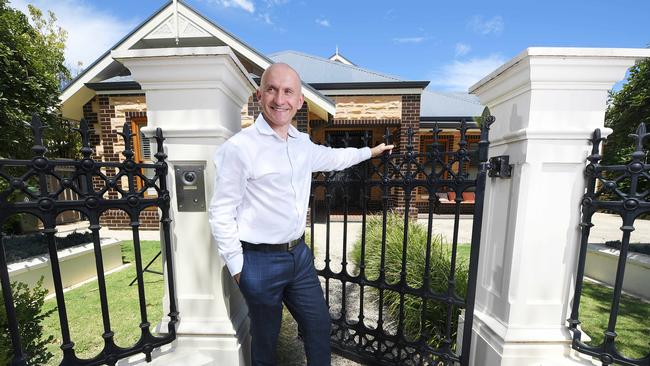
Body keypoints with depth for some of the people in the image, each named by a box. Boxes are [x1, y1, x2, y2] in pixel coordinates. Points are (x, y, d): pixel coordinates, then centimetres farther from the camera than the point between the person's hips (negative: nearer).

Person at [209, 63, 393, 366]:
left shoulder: (303, 143, 4)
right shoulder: (239, 147, -17)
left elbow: (333, 157, 22)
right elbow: (221, 212, -14)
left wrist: (370, 151, 31)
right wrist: (237, 267, -10)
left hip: (299, 253, 6)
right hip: (261, 261, -5)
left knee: (319, 324, 21)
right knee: (265, 338, 19)